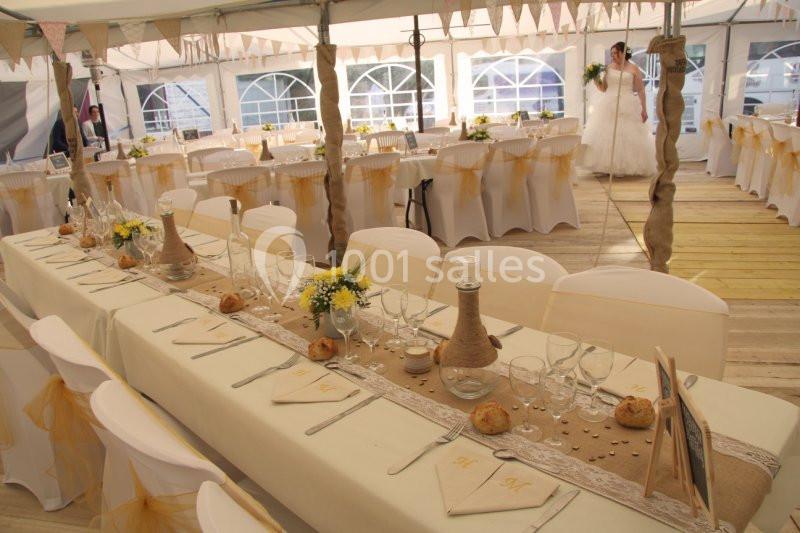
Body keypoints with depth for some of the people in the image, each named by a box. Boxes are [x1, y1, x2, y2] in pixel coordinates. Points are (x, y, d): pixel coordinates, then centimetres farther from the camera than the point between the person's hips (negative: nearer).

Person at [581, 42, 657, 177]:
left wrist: (644, 109, -6)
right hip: (609, 106, 3)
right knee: (606, 135, -1)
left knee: (628, 137, -3)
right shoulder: (609, 68, 10)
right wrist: (596, 79, -5)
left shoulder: (633, 69, 0)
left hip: (628, 107, -3)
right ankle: (607, 166, 5)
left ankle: (628, 167, 3)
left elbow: (641, 90, 0)